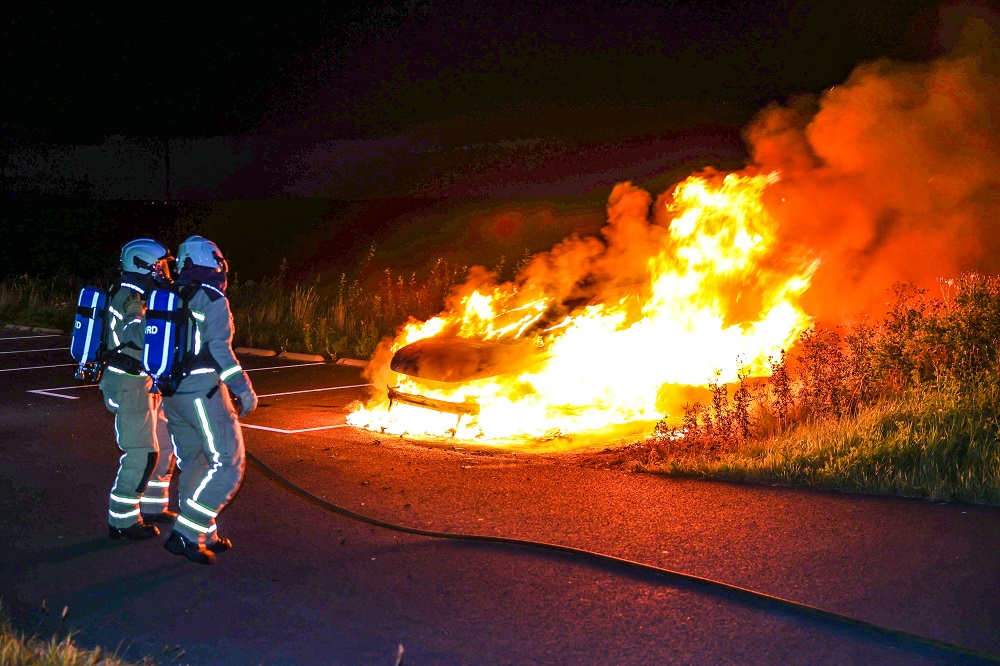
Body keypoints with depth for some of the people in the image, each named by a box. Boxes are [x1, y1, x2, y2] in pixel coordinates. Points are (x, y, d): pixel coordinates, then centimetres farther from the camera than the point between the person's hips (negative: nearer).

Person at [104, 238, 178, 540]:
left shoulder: (142, 295, 14)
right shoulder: (130, 297, -17)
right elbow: (138, 332, -37)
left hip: (145, 383, 10)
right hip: (129, 384, -10)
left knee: (164, 444, 16)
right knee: (141, 454, -8)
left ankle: (152, 506, 27)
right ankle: (122, 521, -1)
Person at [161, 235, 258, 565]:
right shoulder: (214, 301, -10)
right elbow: (219, 350, -17)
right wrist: (245, 389, -11)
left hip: (172, 395, 8)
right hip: (203, 394, -8)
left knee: (193, 464, 16)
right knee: (227, 466, -3)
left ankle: (205, 537, 20)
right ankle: (185, 534, -10)